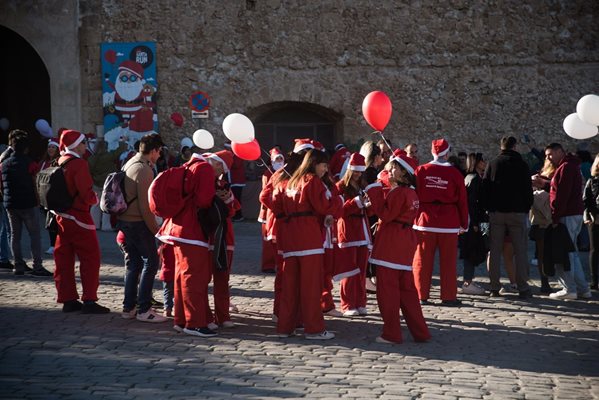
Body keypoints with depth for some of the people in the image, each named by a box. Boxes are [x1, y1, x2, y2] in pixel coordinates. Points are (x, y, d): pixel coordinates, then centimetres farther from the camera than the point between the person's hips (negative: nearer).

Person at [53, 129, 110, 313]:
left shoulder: (60, 163, 10)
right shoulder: (79, 164, -15)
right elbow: (86, 193, -21)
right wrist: (95, 198, -2)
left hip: (61, 217, 8)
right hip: (79, 218, -8)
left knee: (64, 260, 10)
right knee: (90, 258, -1)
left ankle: (68, 299, 16)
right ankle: (89, 301, -3)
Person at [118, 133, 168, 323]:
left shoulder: (128, 164, 13)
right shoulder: (144, 170, -17)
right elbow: (145, 205, -20)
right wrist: (155, 228, -12)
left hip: (124, 220, 9)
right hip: (138, 223, -9)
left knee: (133, 264, 15)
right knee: (150, 263, -3)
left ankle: (129, 307, 18)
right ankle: (143, 310, -4)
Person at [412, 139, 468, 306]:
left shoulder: (420, 170, 0)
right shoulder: (454, 173, -2)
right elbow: (462, 200, 1)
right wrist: (464, 224, 10)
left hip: (425, 221, 1)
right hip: (449, 223, -1)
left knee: (422, 261, 6)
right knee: (448, 261, 6)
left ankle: (421, 295, 7)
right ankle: (448, 297, 8)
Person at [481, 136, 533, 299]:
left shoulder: (492, 163, 5)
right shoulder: (521, 164, 0)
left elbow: (485, 188, 5)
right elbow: (528, 189, 0)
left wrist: (488, 208, 10)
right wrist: (527, 207, 10)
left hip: (496, 212, 2)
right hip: (517, 212, -2)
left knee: (494, 251, 5)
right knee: (520, 251, 1)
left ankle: (494, 287, 3)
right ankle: (523, 288, -3)